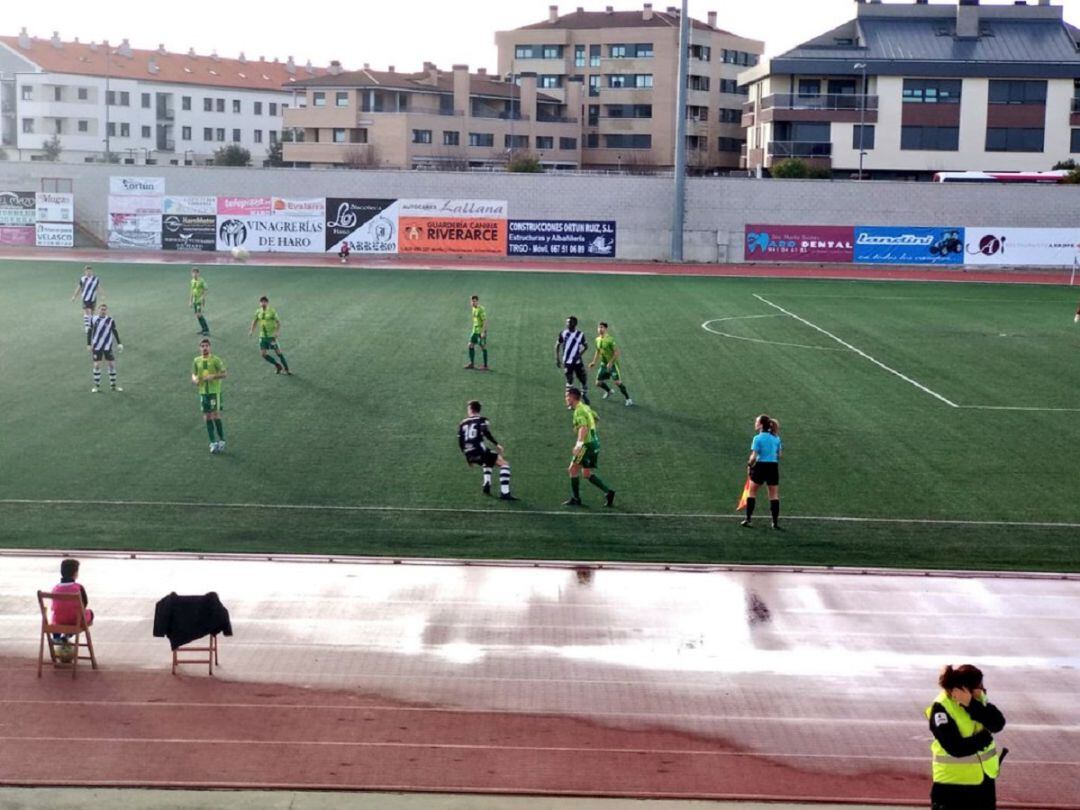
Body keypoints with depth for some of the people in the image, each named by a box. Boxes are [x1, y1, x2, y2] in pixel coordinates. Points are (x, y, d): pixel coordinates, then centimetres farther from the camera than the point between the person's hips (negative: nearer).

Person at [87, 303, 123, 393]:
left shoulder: (110, 320, -3)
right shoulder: (93, 319, -3)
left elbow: (115, 332, 5)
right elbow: (89, 332, 4)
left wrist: (119, 343, -2)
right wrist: (89, 344, 0)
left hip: (108, 346, 1)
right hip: (96, 346, -1)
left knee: (112, 364, 2)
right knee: (97, 365, -1)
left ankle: (113, 385, 15)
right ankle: (97, 386, 11)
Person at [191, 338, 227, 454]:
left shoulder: (215, 360, -7)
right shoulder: (197, 361, 7)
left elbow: (223, 374, -8)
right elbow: (193, 374, 12)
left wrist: (213, 376, -23)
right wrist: (195, 380, -10)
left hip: (214, 392, -5)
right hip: (203, 392, 5)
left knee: (215, 416, -9)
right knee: (207, 417, 5)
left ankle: (221, 440, 5)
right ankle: (213, 442, 12)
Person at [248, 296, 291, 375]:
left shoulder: (272, 311, -10)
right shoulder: (258, 312, 3)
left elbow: (278, 322, -9)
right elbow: (255, 321, 16)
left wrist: (277, 332, -23)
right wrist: (252, 330, 2)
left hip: (272, 336, -5)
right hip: (263, 336, 5)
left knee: (278, 352, 0)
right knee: (263, 354, -1)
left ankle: (286, 369, 13)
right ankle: (278, 366, 17)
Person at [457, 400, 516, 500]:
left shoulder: (463, 423, 20)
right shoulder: (482, 420, 6)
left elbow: (460, 442, 20)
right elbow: (486, 433, -14)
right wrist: (497, 445, -13)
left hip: (470, 454, 6)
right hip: (479, 450, -6)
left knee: (488, 463, 35)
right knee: (504, 464, 1)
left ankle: (486, 486, 14)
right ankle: (504, 493, -14)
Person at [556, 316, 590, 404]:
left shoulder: (580, 334, -2)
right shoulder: (563, 333, -5)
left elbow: (586, 346, 8)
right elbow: (557, 345, 4)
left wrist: (579, 354, -8)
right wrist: (557, 359, 0)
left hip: (577, 361, 1)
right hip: (567, 362, -1)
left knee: (583, 379, 2)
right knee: (569, 381, 0)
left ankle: (584, 396, 24)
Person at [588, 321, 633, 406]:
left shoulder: (610, 340, -19)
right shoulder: (598, 340, 4)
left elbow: (617, 352, -19)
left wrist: (610, 362, -24)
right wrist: (594, 362, 12)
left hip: (612, 364, -7)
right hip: (604, 364, 7)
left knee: (618, 382, -14)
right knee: (598, 383, 8)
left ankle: (628, 399, 0)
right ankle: (608, 391, 39)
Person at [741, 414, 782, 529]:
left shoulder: (758, 438, -12)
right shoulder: (776, 438, 3)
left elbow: (754, 456, -15)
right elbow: (780, 454, 8)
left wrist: (749, 465, 1)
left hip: (760, 466, -4)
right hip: (773, 467, 4)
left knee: (752, 492, 12)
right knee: (774, 494, 10)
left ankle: (748, 519, 10)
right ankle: (775, 522, 9)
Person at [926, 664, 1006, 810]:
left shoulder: (978, 698, -1)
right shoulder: (941, 708, -21)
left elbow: (998, 723, -15)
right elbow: (957, 748, -27)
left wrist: (971, 705, -27)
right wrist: (985, 737, -14)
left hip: (984, 779, 7)